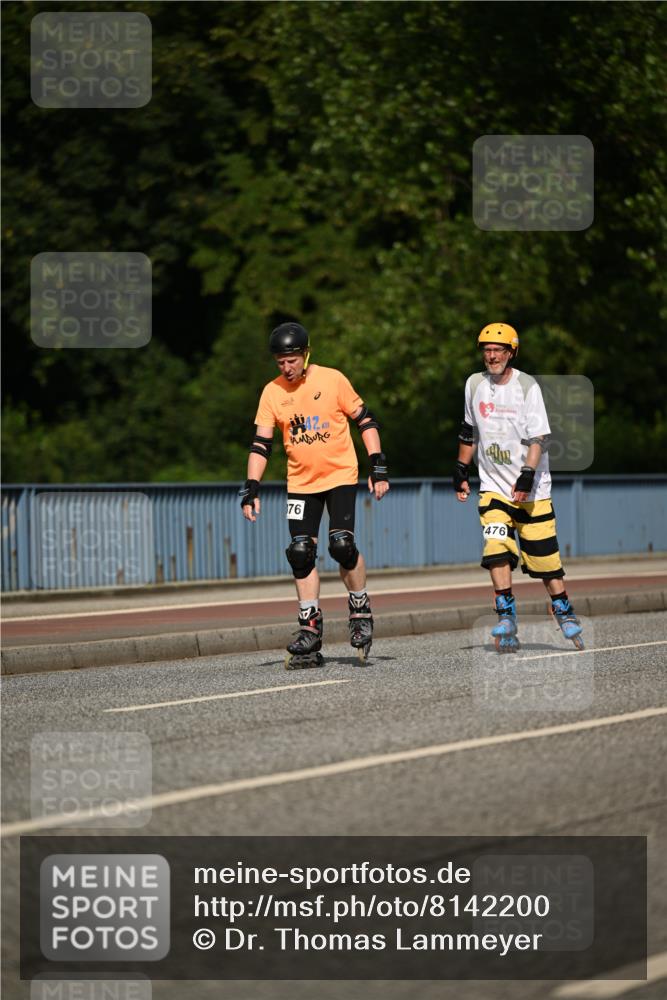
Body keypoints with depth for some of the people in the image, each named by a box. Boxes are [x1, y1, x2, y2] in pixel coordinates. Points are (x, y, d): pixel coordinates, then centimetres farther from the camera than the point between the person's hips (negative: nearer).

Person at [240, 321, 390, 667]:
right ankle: (310, 632, 2)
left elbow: (365, 421, -1)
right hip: (300, 482, 3)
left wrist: (378, 467, -6)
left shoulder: (332, 380, -7)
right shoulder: (272, 392, 1)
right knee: (301, 553, -4)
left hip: (340, 475, -3)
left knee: (342, 544, -17)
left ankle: (361, 612, 5)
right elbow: (261, 443, 3)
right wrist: (251, 489, -5)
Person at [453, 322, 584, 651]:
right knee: (496, 549, -17)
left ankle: (564, 614, 20)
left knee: (543, 555, 1)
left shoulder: (527, 386, -8)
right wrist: (461, 470, 18)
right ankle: (506, 619, -17)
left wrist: (527, 476, -24)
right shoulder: (475, 384, 6)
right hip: (493, 485, 3)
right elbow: (469, 431, 20)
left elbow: (539, 438, -13)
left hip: (531, 489, -3)